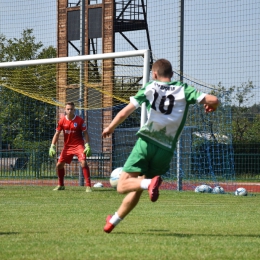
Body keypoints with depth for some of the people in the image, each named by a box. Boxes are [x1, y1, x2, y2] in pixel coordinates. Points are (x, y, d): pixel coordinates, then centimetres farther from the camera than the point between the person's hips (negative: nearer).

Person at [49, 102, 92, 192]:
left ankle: (88, 186, -18)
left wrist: (87, 146, -14)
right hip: (67, 146, 4)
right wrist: (52, 146, -3)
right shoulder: (62, 121, -3)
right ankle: (61, 185, 25)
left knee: (83, 163, -23)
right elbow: (57, 134, 4)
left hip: (78, 145, -4)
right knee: (59, 165, 4)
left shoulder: (79, 120, -10)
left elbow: (85, 133, -4)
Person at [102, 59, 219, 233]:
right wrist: (212, 106, 22)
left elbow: (124, 113, 7)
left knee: (122, 186, -4)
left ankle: (150, 183, -32)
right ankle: (113, 221, 24)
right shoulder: (183, 90, 8)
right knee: (137, 190, 18)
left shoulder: (150, 88, 8)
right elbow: (213, 100, -2)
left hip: (146, 142, -3)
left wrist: (110, 128, 24)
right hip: (166, 150, 3)